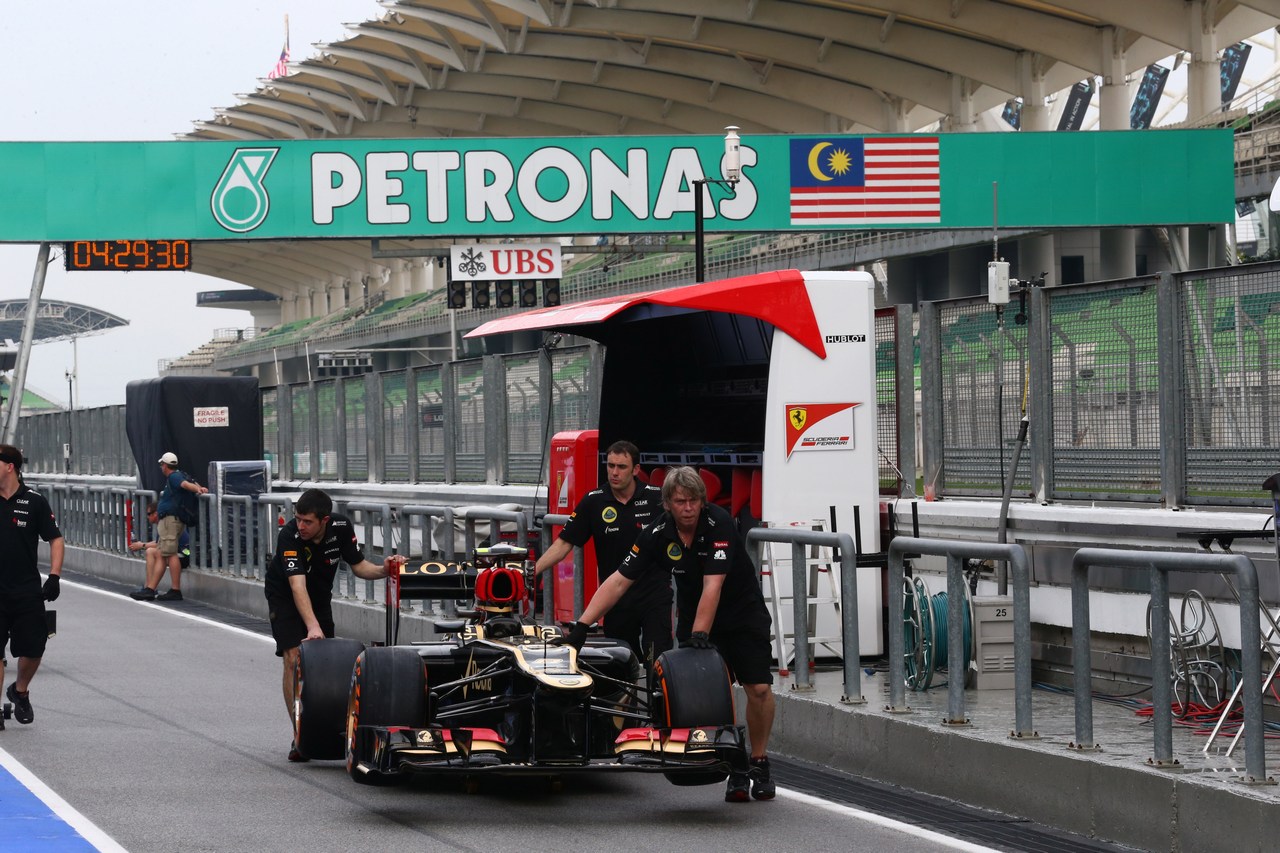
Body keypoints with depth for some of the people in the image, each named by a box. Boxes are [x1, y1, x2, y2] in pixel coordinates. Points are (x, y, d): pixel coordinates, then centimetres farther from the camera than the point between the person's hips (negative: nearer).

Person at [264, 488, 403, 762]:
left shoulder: (342, 528, -19)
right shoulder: (289, 536, -33)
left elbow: (358, 565, -8)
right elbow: (297, 585, -41)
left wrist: (383, 570, -29)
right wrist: (312, 626, -52)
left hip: (320, 597, 4)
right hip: (285, 598, -4)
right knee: (294, 658, -17)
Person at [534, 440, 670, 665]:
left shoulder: (657, 498, -1)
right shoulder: (593, 502, 1)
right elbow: (564, 543, 0)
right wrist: (531, 571, -11)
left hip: (655, 596, -2)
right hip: (616, 601, 2)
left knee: (658, 663, -13)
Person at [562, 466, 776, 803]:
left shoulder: (718, 523, -25)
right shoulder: (657, 534, -14)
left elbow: (712, 586, -31)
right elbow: (619, 581, -14)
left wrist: (698, 636, -36)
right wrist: (581, 626, -20)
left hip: (743, 613, -3)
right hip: (693, 616, 3)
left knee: (759, 688, -13)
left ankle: (759, 764, 3)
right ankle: (734, 769, -3)